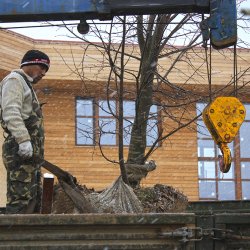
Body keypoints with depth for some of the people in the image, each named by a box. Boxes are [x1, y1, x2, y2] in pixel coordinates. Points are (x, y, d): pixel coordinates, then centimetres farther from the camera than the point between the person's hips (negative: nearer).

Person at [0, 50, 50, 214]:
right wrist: (24, 140, -27)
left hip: (31, 152, 10)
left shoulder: (26, 84, 28)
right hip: (21, 151, -10)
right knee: (21, 199, -15)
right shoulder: (14, 80, -2)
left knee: (34, 198, 9)